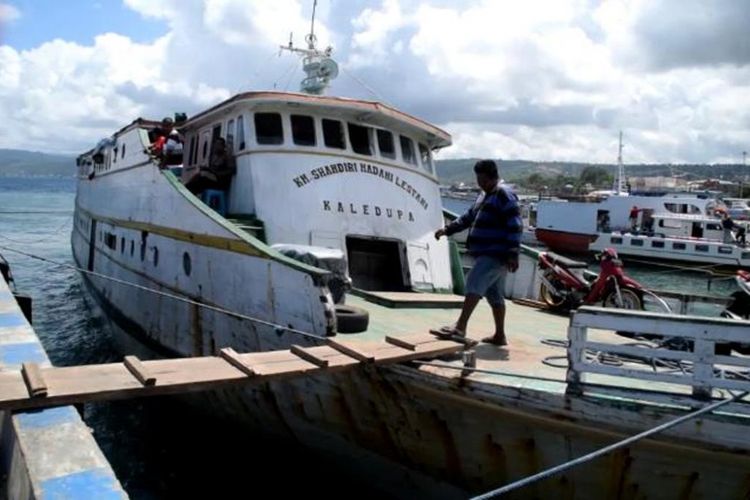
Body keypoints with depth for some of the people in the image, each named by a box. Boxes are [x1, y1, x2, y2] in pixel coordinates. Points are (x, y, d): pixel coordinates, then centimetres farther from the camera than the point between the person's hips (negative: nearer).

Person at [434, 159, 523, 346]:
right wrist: (448, 229, 23)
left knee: (474, 284, -20)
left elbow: (515, 226, -18)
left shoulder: (504, 195, -10)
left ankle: (460, 327, -27)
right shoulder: (485, 195, 20)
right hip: (488, 254, 10)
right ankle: (500, 336, 21)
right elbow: (469, 217, 29)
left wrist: (512, 254, -24)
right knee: (494, 295, 13)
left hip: (496, 255, -10)